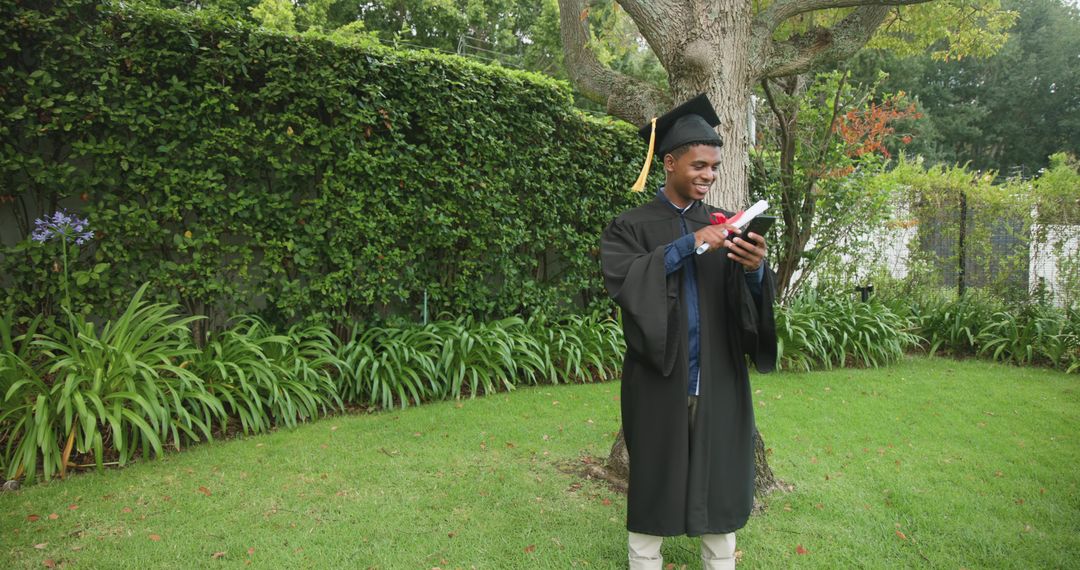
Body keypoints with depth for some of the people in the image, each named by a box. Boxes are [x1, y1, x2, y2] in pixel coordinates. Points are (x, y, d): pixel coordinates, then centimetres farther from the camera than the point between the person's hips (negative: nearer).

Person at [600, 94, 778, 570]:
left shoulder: (723, 227, 9)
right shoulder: (632, 227, 1)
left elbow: (751, 302, -1)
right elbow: (620, 279, -19)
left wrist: (755, 270, -23)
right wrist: (687, 246, -26)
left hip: (719, 382, 3)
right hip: (658, 382, -3)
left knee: (719, 488, 11)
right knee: (653, 488, 7)